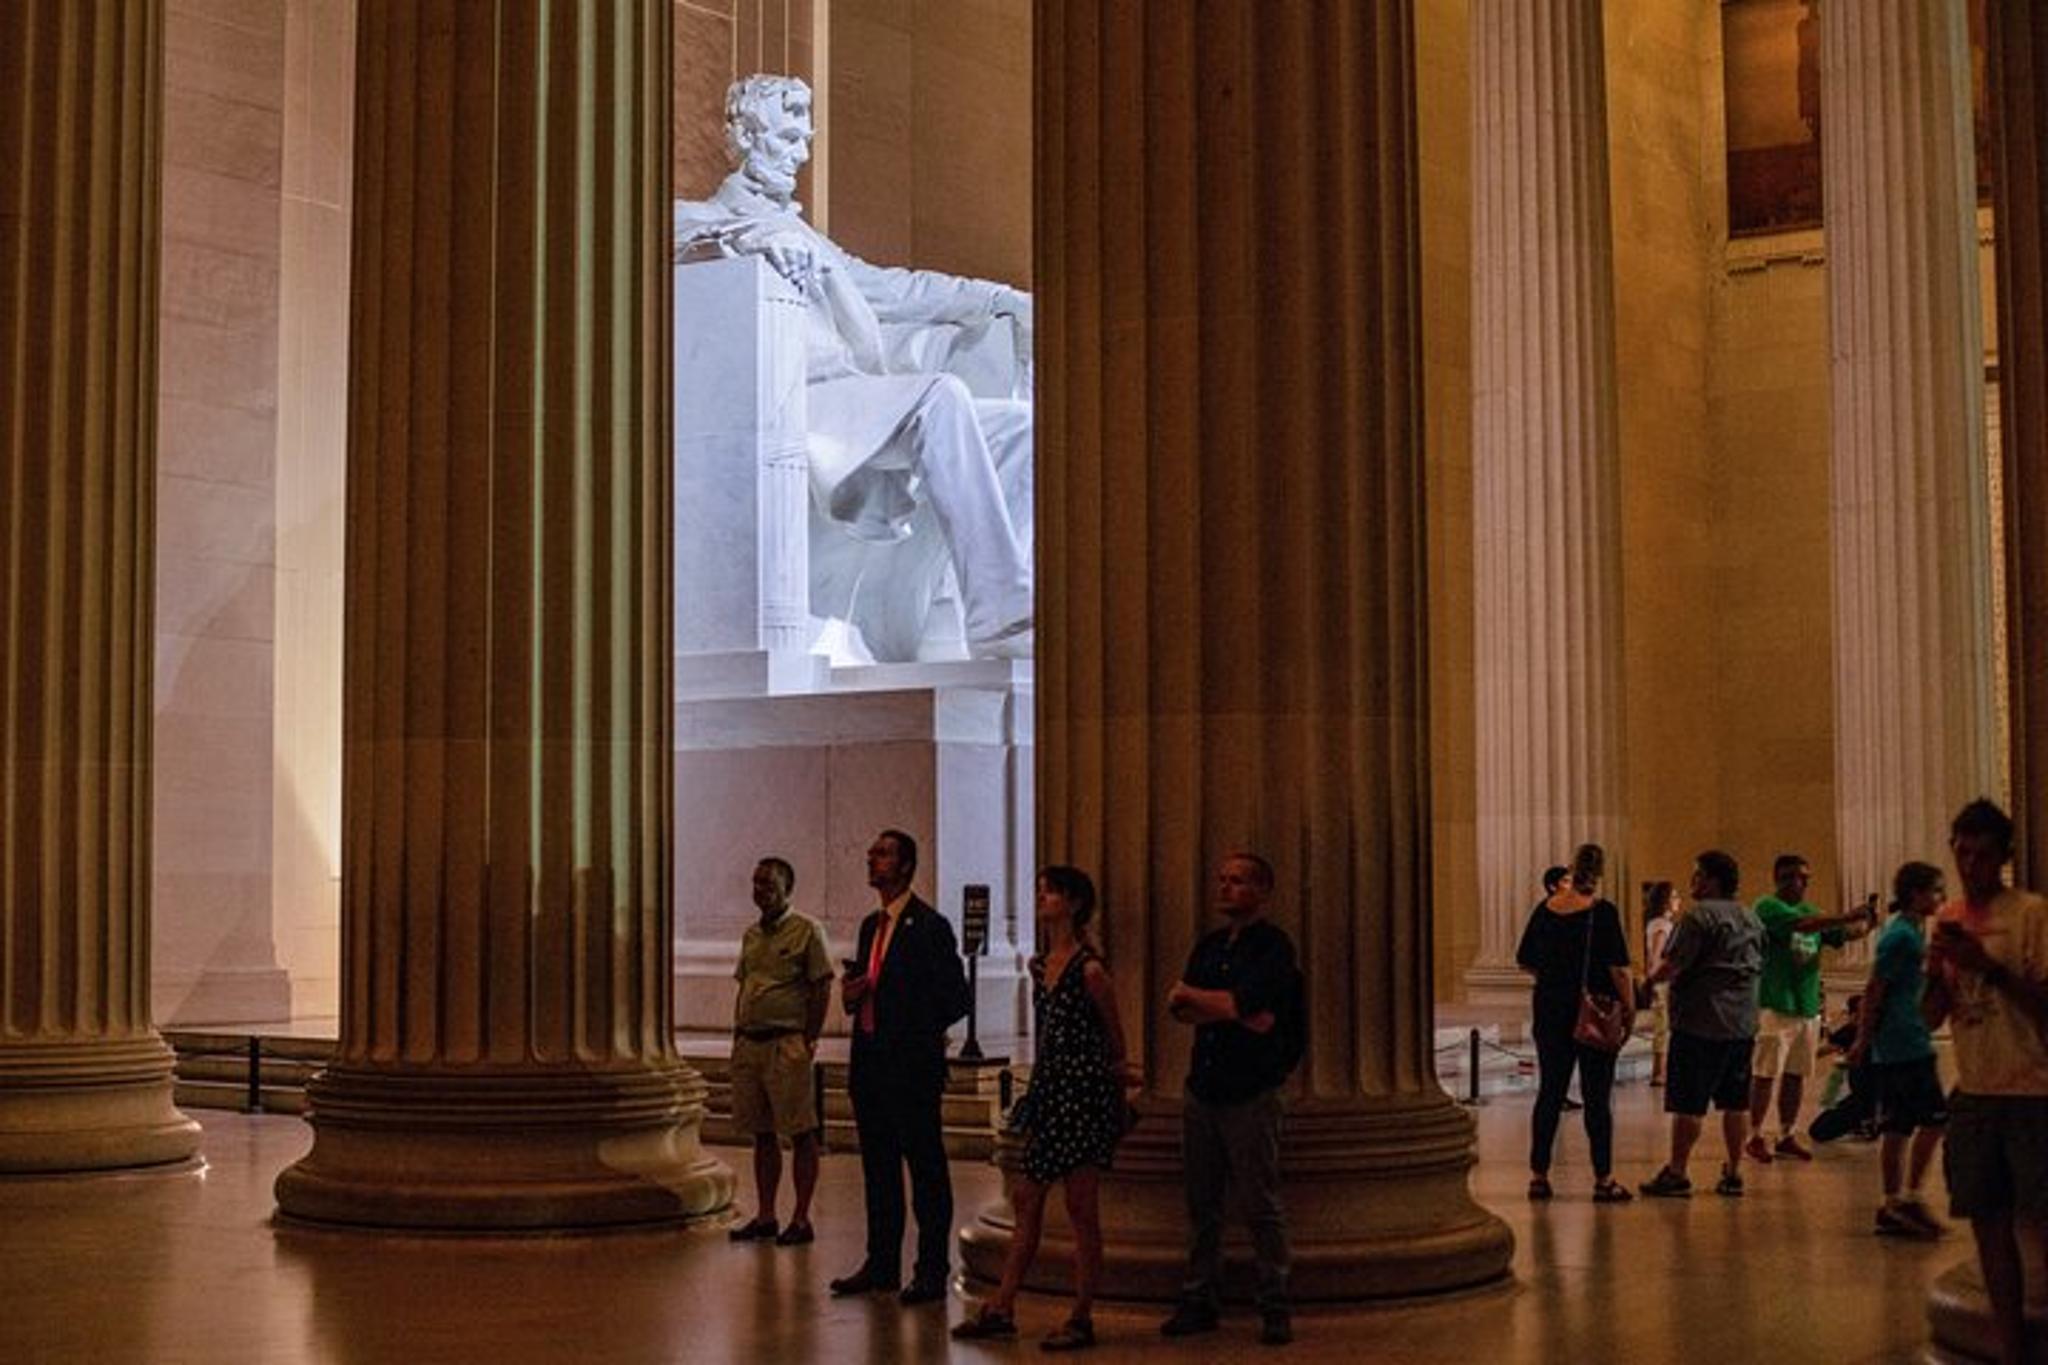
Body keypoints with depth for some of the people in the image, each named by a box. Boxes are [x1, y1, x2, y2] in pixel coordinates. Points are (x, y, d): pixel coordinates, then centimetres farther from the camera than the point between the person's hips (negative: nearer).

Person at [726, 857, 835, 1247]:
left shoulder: (807, 930, -5)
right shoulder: (751, 934, 16)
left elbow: (822, 988, -7)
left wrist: (808, 1041, -12)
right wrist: (737, 1038, 14)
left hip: (786, 1044, -7)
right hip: (749, 1043, 7)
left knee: (800, 1134, -3)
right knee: (762, 1133, 10)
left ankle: (801, 1219, 1)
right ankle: (765, 1216, 16)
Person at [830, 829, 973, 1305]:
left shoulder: (929, 926, -9)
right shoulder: (871, 925, 16)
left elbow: (955, 998, -11)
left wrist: (917, 1034, -13)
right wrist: (852, 994, 2)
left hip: (911, 1068, -8)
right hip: (870, 1066, 8)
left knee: (926, 1171, -1)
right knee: (878, 1170, 14)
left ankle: (931, 1271, 4)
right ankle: (881, 1264, 22)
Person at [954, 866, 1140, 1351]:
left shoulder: (1089, 969, -14)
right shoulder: (1039, 965, 9)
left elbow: (1114, 1034, -1)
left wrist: (1117, 1074, 13)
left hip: (1083, 1092, -8)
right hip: (1048, 1087, 8)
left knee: (1081, 1207, 0)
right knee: (1025, 1198, 9)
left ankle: (1082, 1319, 8)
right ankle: (1002, 1310, 14)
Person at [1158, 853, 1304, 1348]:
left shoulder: (1274, 945, -4)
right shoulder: (1208, 944, 16)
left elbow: (1250, 1004, -17)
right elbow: (1179, 1009, 5)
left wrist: (1195, 996, -3)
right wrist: (1234, 1010, -11)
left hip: (1250, 1093, -6)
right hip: (1202, 1086, 6)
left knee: (1262, 1205, -3)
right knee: (1201, 1203, 8)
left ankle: (1275, 1308, 3)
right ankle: (1200, 1301, 15)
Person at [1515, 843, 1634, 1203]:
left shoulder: (1545, 909, 2)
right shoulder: (1602, 911, -10)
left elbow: (1524, 962, 9)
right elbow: (1619, 970, -14)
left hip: (1551, 1010, 4)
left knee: (1549, 1093, 10)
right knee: (1597, 1097, 1)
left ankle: (1538, 1176, 11)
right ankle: (1603, 1180, 3)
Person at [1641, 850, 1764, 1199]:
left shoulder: (1700, 916, -12)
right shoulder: (1751, 919, 14)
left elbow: (1673, 966, -17)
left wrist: (1648, 981, -1)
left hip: (1701, 1023, -8)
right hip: (1742, 1022, 8)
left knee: (1688, 1103, -3)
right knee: (1735, 1102, 11)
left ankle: (1677, 1173, -1)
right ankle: (1733, 1173, 15)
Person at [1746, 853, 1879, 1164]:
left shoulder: (1810, 911, 15)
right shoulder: (1769, 907, -8)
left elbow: (1843, 934, 11)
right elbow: (1803, 924, -24)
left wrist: (1866, 923, -9)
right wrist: (1847, 916, -29)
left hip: (1808, 1006, 7)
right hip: (1776, 1006, -7)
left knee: (1796, 1074, 10)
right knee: (1766, 1074, -4)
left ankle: (1788, 1135, 19)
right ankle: (1756, 1137, 4)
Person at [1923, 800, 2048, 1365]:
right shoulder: (1948, 920, 11)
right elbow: (1931, 1018, 12)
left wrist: (1989, 967, -22)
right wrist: (1937, 971, -7)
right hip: (1973, 1093, 6)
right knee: (1989, 1224, 8)